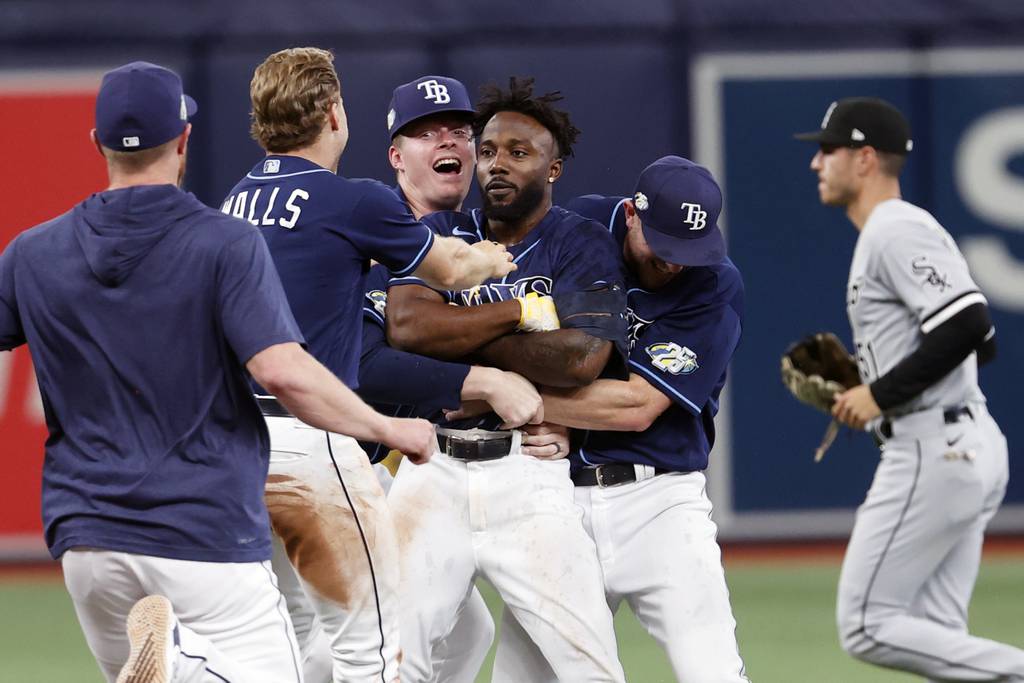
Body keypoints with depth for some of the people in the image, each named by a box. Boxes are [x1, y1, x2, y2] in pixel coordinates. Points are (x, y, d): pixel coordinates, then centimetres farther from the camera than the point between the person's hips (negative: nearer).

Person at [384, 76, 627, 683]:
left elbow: (580, 358, -14)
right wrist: (527, 309, -10)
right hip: (434, 474, 2)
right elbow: (406, 324, -8)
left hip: (529, 475, -2)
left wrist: (455, 332, -7)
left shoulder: (583, 245, 3)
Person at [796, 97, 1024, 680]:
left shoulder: (896, 231, -12)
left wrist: (880, 394, -16)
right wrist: (868, 391, 16)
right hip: (973, 451, 11)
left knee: (868, 626, -9)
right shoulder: (891, 232, 20)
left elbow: (969, 325, -24)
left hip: (933, 453, -11)